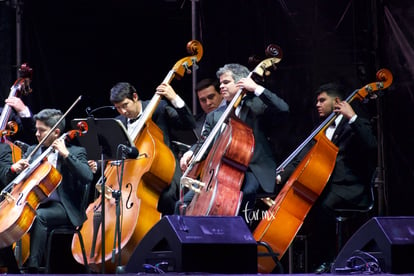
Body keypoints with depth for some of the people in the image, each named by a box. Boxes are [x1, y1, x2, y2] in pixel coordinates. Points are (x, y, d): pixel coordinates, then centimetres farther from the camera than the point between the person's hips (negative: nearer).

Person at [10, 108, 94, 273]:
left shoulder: (75, 152, 3)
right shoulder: (33, 151, 19)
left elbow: (87, 177, -15)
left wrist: (66, 154, -19)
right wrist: (15, 168, -4)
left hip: (62, 208, -5)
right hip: (34, 203, 5)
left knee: (38, 216, -36)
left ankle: (33, 266, -35)